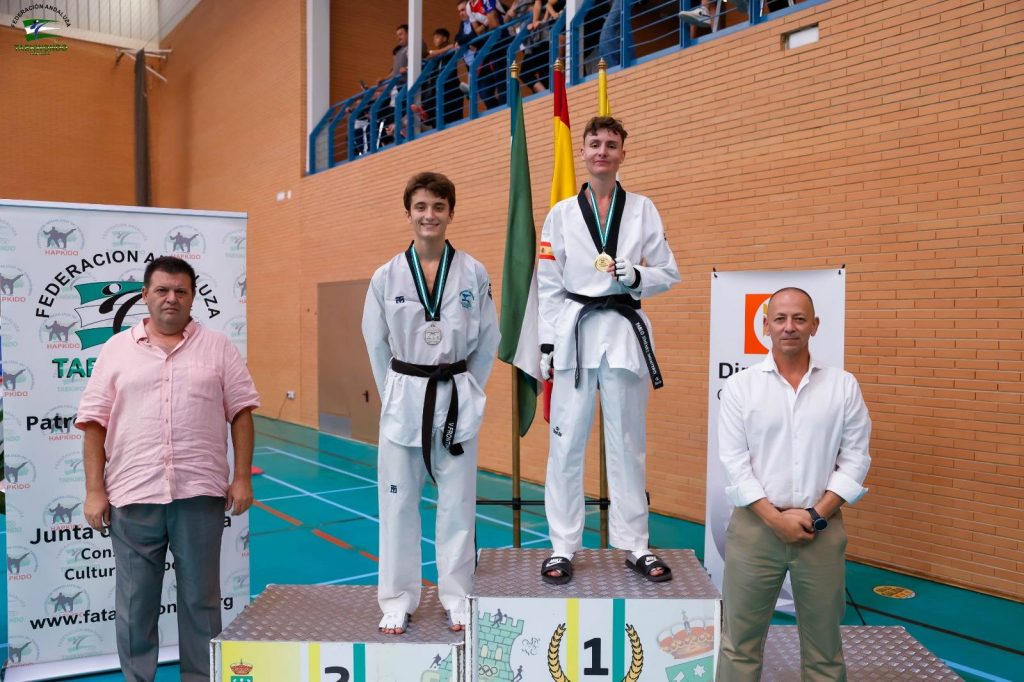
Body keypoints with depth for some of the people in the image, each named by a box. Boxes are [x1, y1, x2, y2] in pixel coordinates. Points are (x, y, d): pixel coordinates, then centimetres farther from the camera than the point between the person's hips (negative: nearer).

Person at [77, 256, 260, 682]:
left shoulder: (218, 348, 7)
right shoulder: (117, 350, 8)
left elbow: (241, 412, 5)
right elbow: (94, 423, 6)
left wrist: (242, 478, -1)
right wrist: (94, 491, 0)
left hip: (200, 493, 0)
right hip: (133, 495, 1)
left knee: (201, 598, 9)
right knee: (135, 602, 9)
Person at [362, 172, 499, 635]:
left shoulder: (473, 274, -2)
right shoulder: (387, 277, -2)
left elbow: (488, 340, 5)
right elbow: (377, 344, 6)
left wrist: (464, 390, 5)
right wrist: (397, 395, 6)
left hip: (457, 402, 0)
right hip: (403, 401, 0)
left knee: (457, 504, 8)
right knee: (398, 504, 7)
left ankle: (458, 599, 25)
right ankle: (397, 601, 23)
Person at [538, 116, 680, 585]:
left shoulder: (642, 210, 7)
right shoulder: (562, 213, 6)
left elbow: (669, 273, 8)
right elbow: (548, 284, 4)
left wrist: (637, 276, -13)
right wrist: (546, 344, -2)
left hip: (624, 332, 1)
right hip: (574, 332, 0)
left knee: (628, 443, 6)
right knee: (566, 443, 0)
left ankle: (635, 545, 17)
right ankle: (562, 547, 11)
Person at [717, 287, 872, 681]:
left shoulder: (844, 386, 4)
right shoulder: (740, 387, 0)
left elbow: (855, 459, 1)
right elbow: (734, 462, -5)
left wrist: (817, 514, -9)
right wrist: (775, 518, -13)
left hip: (822, 529, 1)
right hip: (755, 526, -1)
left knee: (823, 640, 13)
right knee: (741, 639, 6)